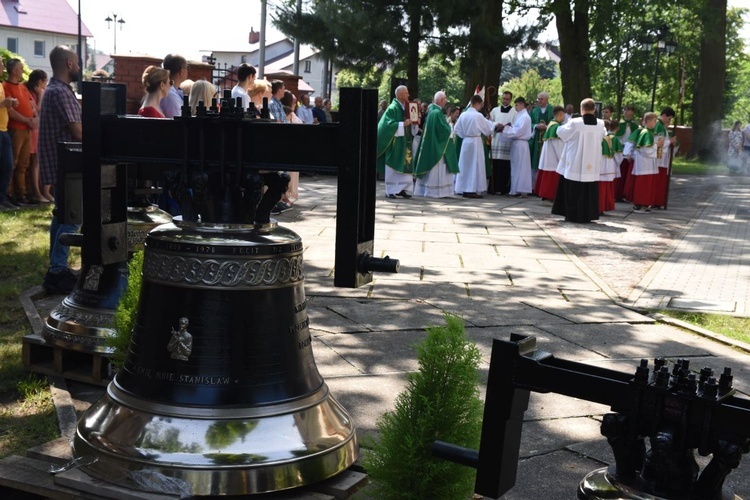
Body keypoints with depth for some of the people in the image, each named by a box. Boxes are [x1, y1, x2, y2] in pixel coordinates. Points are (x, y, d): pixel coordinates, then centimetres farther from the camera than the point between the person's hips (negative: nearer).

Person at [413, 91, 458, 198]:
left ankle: (424, 189, 17)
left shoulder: (431, 110, 9)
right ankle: (434, 191, -3)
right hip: (437, 146, -10)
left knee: (430, 168, 13)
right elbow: (444, 129, -21)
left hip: (429, 145, 10)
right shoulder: (437, 113, -19)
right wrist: (449, 126, -1)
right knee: (437, 169, -5)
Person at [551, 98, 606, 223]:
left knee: (573, 190, 4)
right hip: (592, 165, 3)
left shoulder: (575, 123, -12)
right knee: (589, 190, 9)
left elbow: (561, 133, 1)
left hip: (575, 164, -3)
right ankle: (587, 215, 12)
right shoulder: (600, 124, -1)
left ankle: (572, 215, 5)